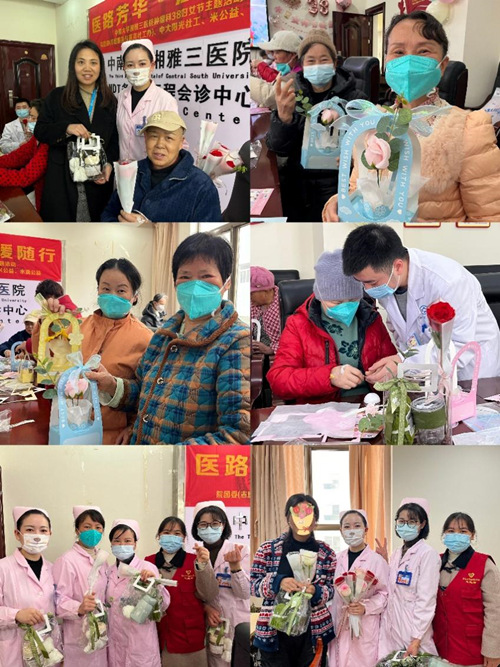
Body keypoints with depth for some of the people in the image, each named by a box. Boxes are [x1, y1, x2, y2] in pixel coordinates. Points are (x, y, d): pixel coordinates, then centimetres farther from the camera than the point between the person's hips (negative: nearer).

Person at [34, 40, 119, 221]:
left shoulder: (110, 101, 9)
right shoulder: (56, 96, 4)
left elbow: (115, 139, 9)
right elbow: (40, 131, 2)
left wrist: (109, 164, -10)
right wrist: (66, 128, -17)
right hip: (62, 178, -2)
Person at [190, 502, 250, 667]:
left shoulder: (240, 551, -8)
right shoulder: (195, 555, 3)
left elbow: (245, 593, -13)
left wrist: (235, 565, -27)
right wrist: (205, 607, -10)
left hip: (238, 625, -3)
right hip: (210, 625, 3)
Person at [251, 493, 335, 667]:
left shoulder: (326, 553, 2)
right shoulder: (268, 549, -1)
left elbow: (331, 590, 5)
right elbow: (253, 585, -1)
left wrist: (315, 591, -17)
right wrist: (277, 582, -21)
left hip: (314, 631, 1)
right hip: (274, 632, -1)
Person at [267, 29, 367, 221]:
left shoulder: (354, 98, -1)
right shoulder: (293, 95, 5)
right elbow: (278, 148, -6)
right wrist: (283, 117, -27)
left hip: (337, 183, -2)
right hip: (295, 184, 2)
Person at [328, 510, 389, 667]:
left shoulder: (377, 560, -6)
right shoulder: (336, 560, 8)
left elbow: (384, 593, -5)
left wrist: (365, 607, -19)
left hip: (365, 629, -4)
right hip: (339, 627, 4)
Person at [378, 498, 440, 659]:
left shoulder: (428, 554, -11)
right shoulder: (396, 554, 11)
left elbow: (426, 600, -16)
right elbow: (391, 590, 11)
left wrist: (416, 639, -20)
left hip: (413, 628, -7)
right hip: (390, 628, 7)